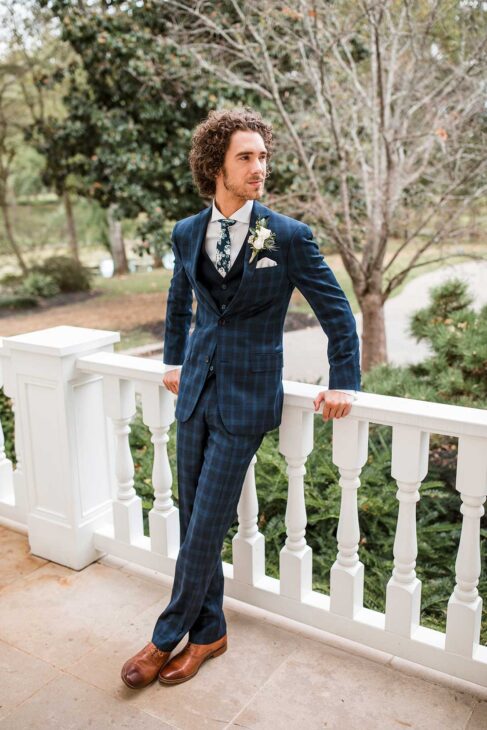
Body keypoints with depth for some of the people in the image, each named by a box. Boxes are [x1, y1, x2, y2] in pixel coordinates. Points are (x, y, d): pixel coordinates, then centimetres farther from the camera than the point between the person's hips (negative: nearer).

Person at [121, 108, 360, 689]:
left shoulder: (289, 237, -9)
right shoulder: (187, 234, 4)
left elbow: (336, 311, 0)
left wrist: (343, 382, 0)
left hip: (246, 400, -5)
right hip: (196, 392, 5)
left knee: (205, 528, 1)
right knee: (193, 521, 11)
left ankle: (167, 638, 22)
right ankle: (208, 632, 30)